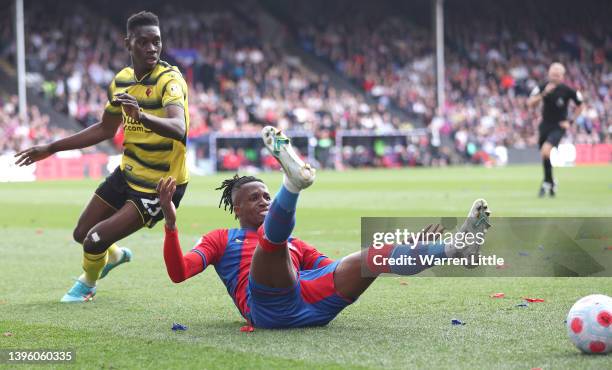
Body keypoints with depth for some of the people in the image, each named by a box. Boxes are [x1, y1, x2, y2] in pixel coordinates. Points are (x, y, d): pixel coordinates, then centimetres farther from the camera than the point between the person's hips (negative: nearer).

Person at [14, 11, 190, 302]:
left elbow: (179, 129, -41)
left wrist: (142, 116, -60)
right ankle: (114, 255, 53)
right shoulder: (122, 80, 1)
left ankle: (87, 283, 25)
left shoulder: (169, 80, -22)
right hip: (128, 174, 7)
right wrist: (52, 149, 17)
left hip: (159, 187, -7)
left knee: (95, 241, -11)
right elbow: (106, 129, 17)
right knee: (81, 234, 17)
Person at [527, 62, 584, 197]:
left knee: (545, 150, -24)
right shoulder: (542, 87, -6)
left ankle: (547, 182, -10)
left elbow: (580, 106, 3)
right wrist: (544, 94, -28)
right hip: (545, 124, 4)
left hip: (559, 127, -4)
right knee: (543, 155, 9)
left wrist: (570, 121, -4)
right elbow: (530, 103, -15)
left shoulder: (567, 90, -11)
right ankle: (552, 183, 29)